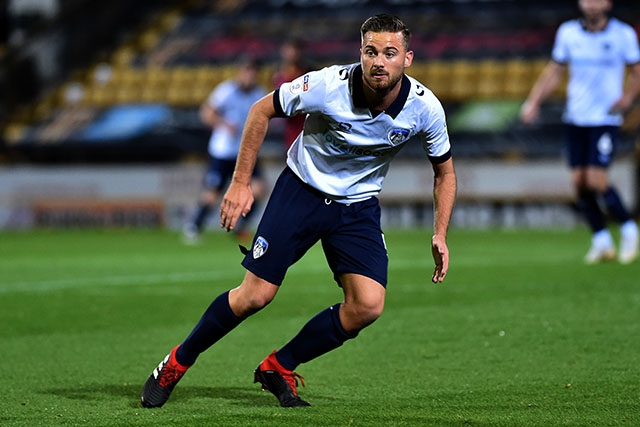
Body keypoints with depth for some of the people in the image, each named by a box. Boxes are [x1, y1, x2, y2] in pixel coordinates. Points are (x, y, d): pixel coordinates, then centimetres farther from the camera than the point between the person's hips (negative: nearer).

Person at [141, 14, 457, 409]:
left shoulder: (425, 108, -17)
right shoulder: (327, 85, -24)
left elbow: (445, 171, 2)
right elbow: (262, 110, -8)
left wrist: (440, 235, -6)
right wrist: (241, 181, -9)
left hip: (359, 205, 3)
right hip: (302, 188, -3)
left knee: (368, 306, -15)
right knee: (256, 295, -9)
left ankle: (279, 368, 6)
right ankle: (177, 363, 14)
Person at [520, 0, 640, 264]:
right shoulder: (567, 33, 3)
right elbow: (554, 72, 11)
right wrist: (533, 102, 1)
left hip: (606, 119, -4)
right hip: (575, 118, 4)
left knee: (596, 181, -13)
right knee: (579, 181, 1)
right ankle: (602, 241, 16)